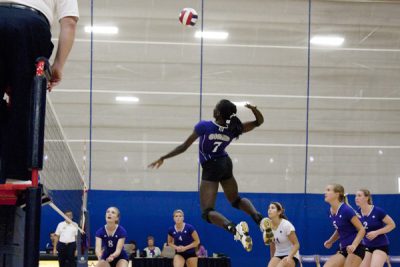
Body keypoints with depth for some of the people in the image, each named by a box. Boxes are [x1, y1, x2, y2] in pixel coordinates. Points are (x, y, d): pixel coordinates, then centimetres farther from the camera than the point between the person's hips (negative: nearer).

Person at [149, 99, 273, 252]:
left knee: (207, 212, -7)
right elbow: (259, 122, 2)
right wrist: (254, 110, -21)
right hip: (226, 164, 5)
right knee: (236, 200, 26)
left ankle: (234, 228, -35)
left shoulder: (204, 126, -23)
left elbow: (184, 147, -16)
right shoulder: (233, 129, -10)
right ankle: (259, 219, -2)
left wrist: (163, 158, -5)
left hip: (211, 168, -5)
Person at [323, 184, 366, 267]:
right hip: (343, 249, 8)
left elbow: (362, 230, -14)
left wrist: (354, 245, -27)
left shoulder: (347, 210, -16)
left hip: (355, 249, -8)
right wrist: (330, 241, 8)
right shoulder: (331, 213, 7)